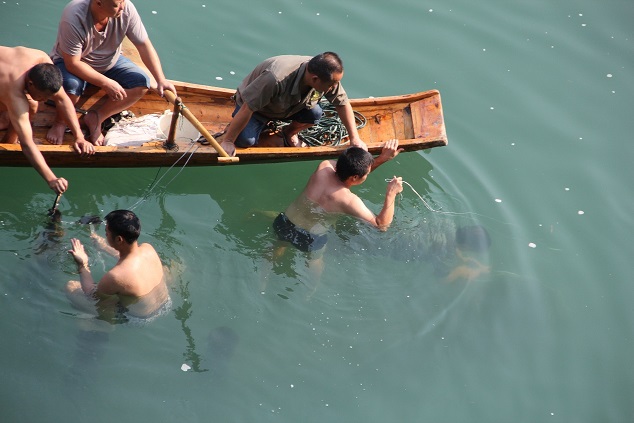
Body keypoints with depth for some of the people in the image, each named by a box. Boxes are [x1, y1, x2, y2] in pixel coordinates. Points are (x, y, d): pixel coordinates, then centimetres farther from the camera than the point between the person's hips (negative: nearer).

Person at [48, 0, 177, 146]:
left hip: (109, 61, 5)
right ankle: (60, 121, -4)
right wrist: (106, 83, -34)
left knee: (142, 84, -17)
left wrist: (161, 80, -23)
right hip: (70, 61, -5)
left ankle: (95, 118, -5)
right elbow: (72, 63, -31)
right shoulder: (74, 18, -35)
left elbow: (144, 45, -16)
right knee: (71, 85, -37)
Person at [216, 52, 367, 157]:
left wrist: (355, 138, -13)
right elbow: (247, 108, -37)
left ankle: (289, 133, 6)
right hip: (256, 107, -5)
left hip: (289, 108, 5)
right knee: (245, 140, -31)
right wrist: (228, 141, -31)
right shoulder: (276, 79, -44)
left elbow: (343, 103, -10)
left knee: (314, 113, -24)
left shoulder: (328, 77, -26)